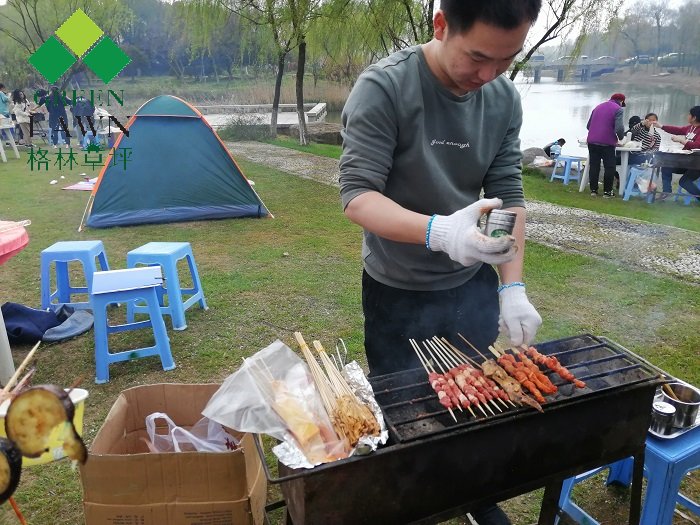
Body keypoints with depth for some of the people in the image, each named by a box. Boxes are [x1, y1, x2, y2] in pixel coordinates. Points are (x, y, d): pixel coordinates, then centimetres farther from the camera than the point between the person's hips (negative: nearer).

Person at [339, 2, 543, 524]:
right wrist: (439, 231, -40)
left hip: (473, 285, 5)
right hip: (398, 294, -4)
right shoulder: (384, 88, -20)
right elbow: (356, 196, -24)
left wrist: (513, 288, -7)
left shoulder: (505, 98, -5)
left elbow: (508, 195, -1)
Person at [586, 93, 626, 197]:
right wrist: (621, 137, 4)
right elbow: (619, 128, -14)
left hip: (592, 141, 5)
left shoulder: (598, 107, 17)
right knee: (609, 167, 5)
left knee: (594, 166, 10)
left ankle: (593, 190, 12)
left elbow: (588, 125, 21)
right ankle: (607, 191, 6)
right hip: (607, 143, -5)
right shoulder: (618, 109, -3)